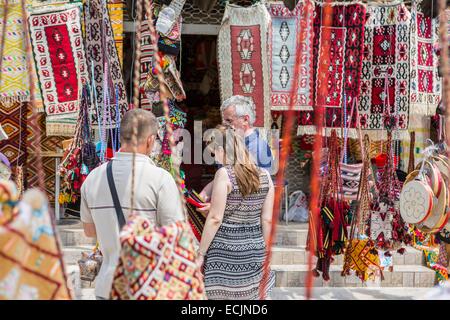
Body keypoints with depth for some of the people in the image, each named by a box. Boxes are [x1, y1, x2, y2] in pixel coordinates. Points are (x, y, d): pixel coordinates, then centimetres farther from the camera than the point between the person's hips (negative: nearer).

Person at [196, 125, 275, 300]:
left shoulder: (224, 174, -12)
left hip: (225, 253, -5)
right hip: (255, 251, 5)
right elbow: (267, 220, 6)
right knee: (252, 295, 11)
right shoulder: (264, 175, 3)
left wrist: (200, 253, -6)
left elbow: (215, 219, -13)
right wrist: (264, 251, 15)